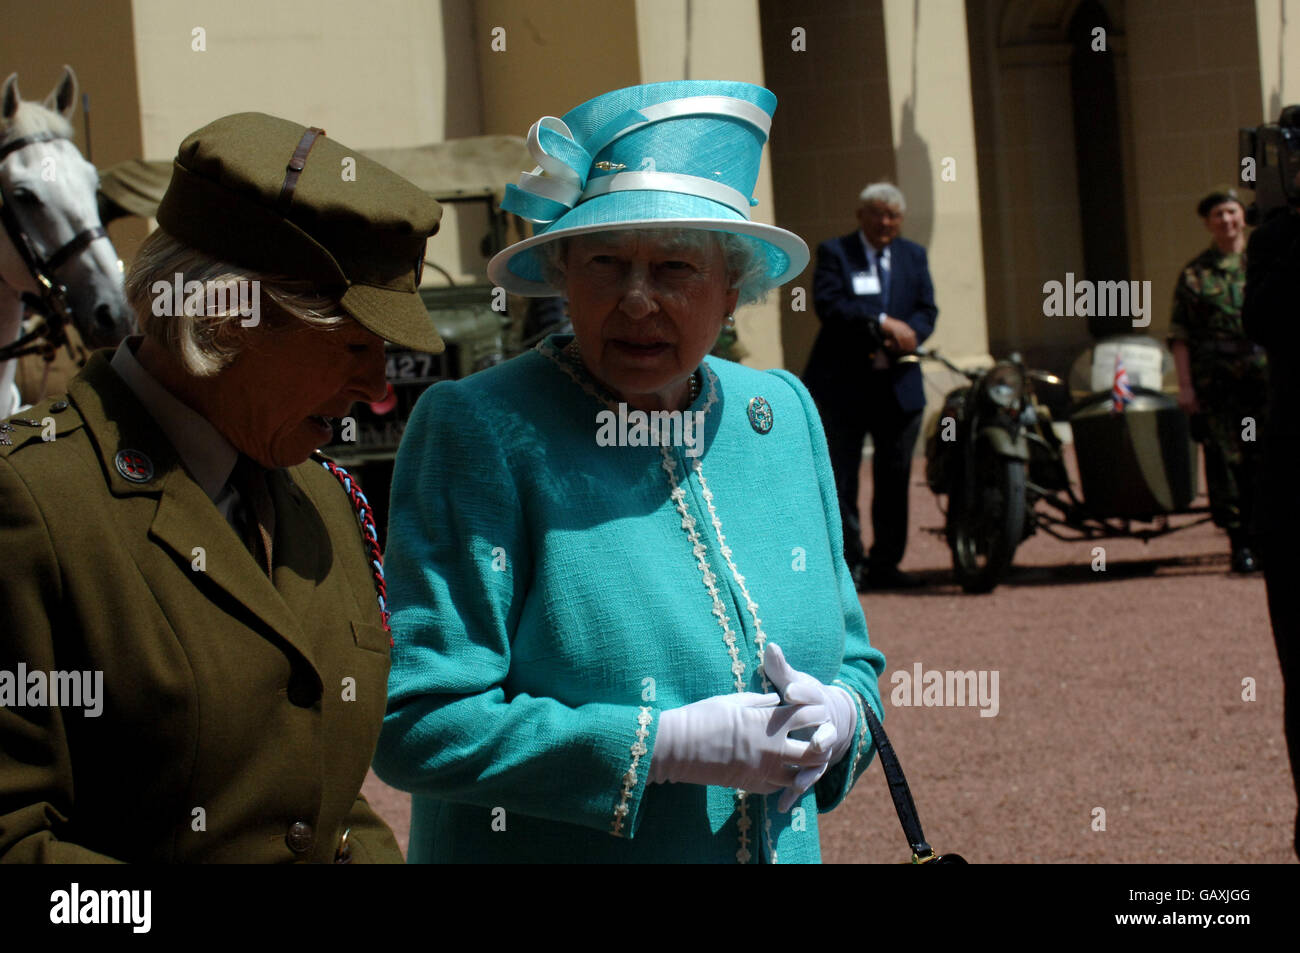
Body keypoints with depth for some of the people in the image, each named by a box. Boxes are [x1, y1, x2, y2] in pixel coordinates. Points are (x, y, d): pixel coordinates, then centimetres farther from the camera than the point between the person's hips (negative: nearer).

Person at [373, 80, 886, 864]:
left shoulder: (785, 417, 2)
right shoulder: (478, 431, -14)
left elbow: (853, 663, 11)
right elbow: (418, 724, -21)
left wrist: (836, 718, -11)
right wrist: (669, 746, -24)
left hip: (784, 845, 5)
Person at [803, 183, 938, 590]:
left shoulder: (914, 256, 14)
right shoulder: (834, 253, 0)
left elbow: (926, 309, 6)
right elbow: (828, 303, -14)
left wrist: (910, 334, -16)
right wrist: (883, 322, -21)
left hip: (899, 384, 4)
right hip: (844, 384, -4)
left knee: (894, 479, 6)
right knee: (842, 478, -3)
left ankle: (884, 564, 13)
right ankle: (849, 563, 1)